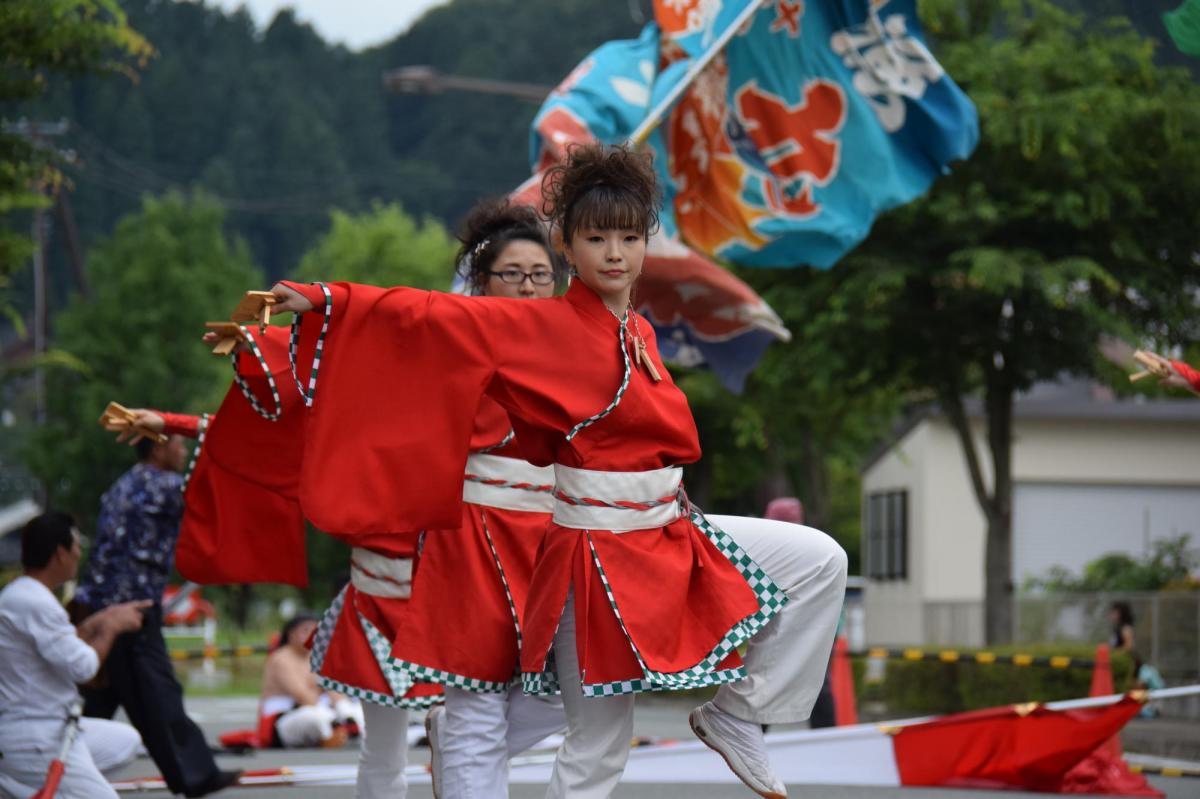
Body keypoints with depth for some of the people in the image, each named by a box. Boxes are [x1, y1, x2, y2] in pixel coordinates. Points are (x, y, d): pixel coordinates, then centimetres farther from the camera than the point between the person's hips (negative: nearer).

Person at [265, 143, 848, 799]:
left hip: (669, 539, 7)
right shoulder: (546, 327, -11)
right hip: (598, 553, -7)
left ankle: (735, 716, 9)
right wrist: (324, 301, -21)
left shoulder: (637, 332, 10)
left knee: (821, 561, 4)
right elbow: (436, 318, -16)